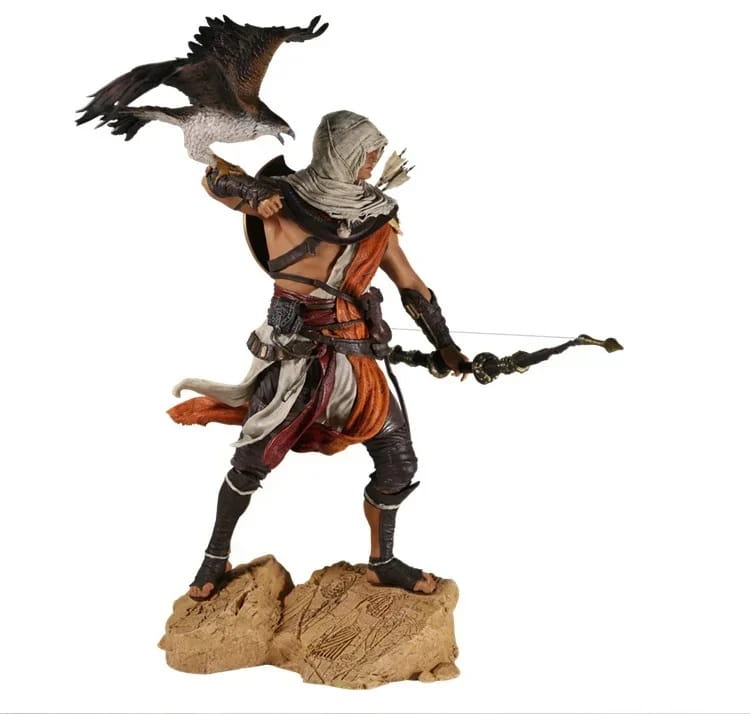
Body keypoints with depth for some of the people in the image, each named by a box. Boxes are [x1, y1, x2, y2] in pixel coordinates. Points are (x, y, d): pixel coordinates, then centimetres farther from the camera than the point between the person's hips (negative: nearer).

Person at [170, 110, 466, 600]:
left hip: (355, 357, 5)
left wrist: (445, 345, 8)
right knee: (252, 462, 2)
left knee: (398, 461, 6)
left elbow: (411, 285, 10)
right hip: (293, 354, -4)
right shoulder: (283, 197, -7)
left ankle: (383, 563, 27)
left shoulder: (375, 214, 4)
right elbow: (217, 178, -7)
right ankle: (217, 556, 27)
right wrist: (255, 196, -28)